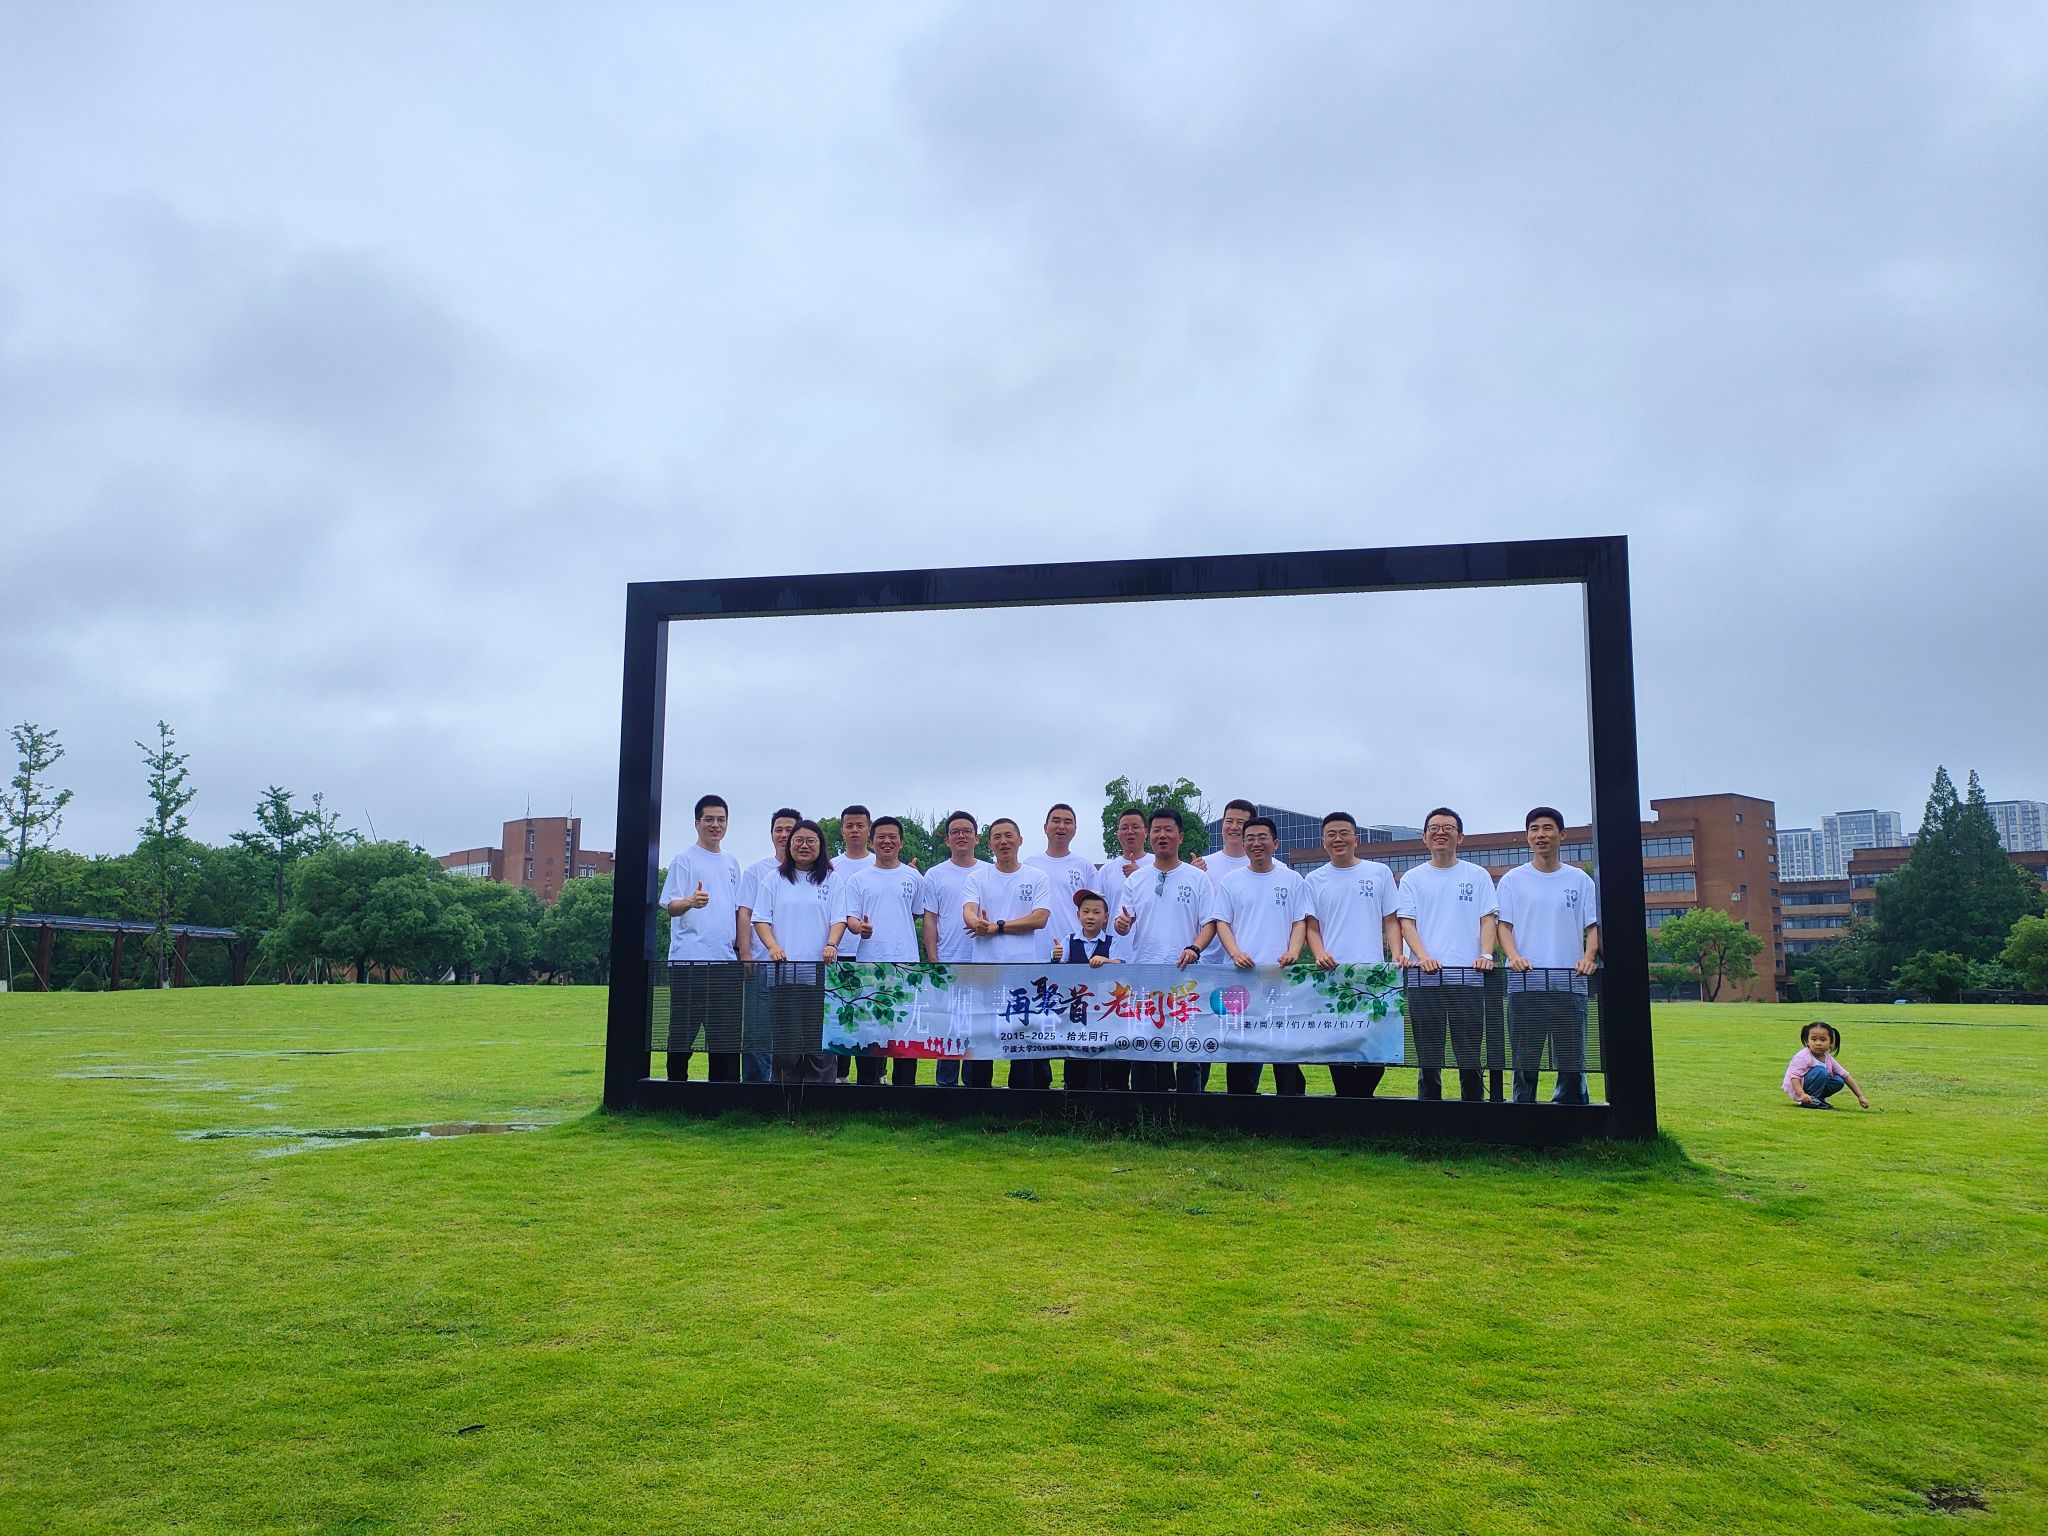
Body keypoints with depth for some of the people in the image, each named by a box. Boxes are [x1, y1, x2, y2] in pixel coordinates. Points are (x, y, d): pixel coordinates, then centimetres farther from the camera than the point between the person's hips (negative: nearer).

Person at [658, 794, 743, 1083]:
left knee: (726, 1031, 9)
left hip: (725, 960, 6)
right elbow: (670, 906, -11)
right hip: (688, 960, -6)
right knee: (683, 1027, -2)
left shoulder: (732, 862, 16)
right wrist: (690, 902, -32)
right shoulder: (684, 859, -2)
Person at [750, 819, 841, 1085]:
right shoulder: (774, 879, 11)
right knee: (786, 1036, 1)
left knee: (820, 1034, -4)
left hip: (821, 970, 0)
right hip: (784, 969, 0)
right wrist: (773, 945, -11)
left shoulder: (831, 880, 11)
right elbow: (761, 918, 7)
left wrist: (831, 944, -14)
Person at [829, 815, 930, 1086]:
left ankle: (904, 1085, 8)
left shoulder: (914, 878, 10)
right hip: (868, 962, 0)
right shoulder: (858, 880, 8)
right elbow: (849, 919, 1)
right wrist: (860, 927, -19)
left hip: (906, 962, 0)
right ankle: (866, 1083, 12)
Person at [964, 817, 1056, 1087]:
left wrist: (997, 926, -12)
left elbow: (1040, 919, -6)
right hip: (985, 967, 1)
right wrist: (976, 922, -32)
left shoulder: (1038, 877, 6)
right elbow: (968, 911, -8)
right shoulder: (977, 878, 9)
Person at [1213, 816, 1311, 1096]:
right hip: (1241, 973, 1)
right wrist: (1235, 952, -11)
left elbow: (1300, 921, 7)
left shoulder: (1292, 880, 9)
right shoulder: (1231, 881, 10)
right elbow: (1222, 922, 7)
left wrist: (1292, 952, -12)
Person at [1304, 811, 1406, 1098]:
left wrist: (1396, 955, -8)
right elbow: (1312, 926, 8)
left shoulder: (1379, 873, 8)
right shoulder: (1315, 880, 9)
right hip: (1332, 973, 1)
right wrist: (1320, 954, -11)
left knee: (1378, 1045, -2)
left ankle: (1360, 1096, 15)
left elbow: (1391, 920, 8)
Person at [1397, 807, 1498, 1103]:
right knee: (1428, 1058, 5)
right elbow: (1407, 921, 4)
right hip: (1424, 978, 1)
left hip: (1468, 976, 0)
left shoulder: (1477, 875, 12)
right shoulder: (1413, 878, 12)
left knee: (1470, 1056, -1)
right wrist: (1423, 956, -13)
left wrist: (1485, 954, -11)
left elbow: (1487, 919, 6)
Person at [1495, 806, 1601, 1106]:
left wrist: (1588, 957, -9)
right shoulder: (1513, 879, 9)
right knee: (1524, 1063, 2)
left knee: (1572, 1063, 1)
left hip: (1569, 982, 1)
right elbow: (1503, 924, 4)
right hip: (1524, 982, 0)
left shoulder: (1580, 879, 11)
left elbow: (1593, 925, 9)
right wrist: (1513, 956, -14)